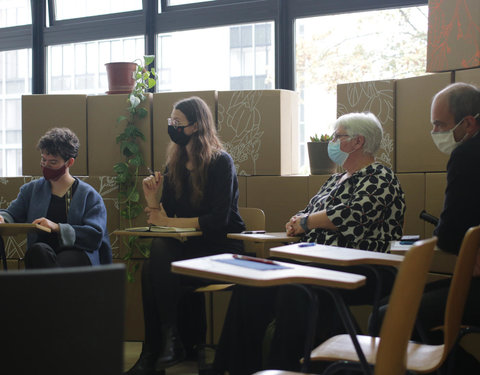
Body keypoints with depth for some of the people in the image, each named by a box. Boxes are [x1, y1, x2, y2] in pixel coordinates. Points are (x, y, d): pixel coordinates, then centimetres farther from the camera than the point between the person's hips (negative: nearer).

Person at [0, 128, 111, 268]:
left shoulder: (89, 195, 8)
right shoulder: (31, 189, 23)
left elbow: (96, 236, -5)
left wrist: (57, 227, -16)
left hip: (78, 254, -3)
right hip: (41, 255, 3)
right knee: (38, 249, -36)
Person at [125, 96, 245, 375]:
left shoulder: (221, 163, -8)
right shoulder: (175, 164, 11)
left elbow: (218, 220, -16)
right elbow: (165, 216, 11)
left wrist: (169, 222, -14)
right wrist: (153, 199, -9)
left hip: (222, 248, -5)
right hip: (187, 246, 5)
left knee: (160, 252, -30)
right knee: (151, 268, -27)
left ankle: (171, 341, -20)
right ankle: (153, 352, -21)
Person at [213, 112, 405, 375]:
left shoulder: (379, 178, -3)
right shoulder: (335, 180, 25)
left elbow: (352, 215, -17)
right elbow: (307, 213, 27)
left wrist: (306, 222, -5)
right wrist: (297, 223, 2)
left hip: (359, 272, -8)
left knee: (295, 291, -35)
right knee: (252, 286, -12)